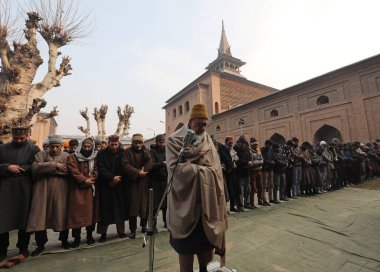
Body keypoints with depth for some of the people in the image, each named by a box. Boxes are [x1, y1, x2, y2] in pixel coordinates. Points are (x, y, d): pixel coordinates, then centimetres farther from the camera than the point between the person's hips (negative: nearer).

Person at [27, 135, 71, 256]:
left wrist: (46, 169, -9)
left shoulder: (67, 156, 5)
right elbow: (35, 167, -10)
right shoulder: (41, 154, 7)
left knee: (62, 215, 6)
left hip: (60, 191, -1)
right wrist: (55, 165, -14)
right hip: (42, 191, 1)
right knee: (40, 216, 3)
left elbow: (68, 171, -10)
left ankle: (64, 240, 25)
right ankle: (40, 244, 21)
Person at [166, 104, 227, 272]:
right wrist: (201, 170, -15)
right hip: (186, 197, -4)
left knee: (206, 236, 15)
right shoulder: (175, 140, -6)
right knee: (187, 240, 6)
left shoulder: (208, 141, 8)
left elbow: (215, 168, 5)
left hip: (207, 197, 5)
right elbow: (174, 166, -16)